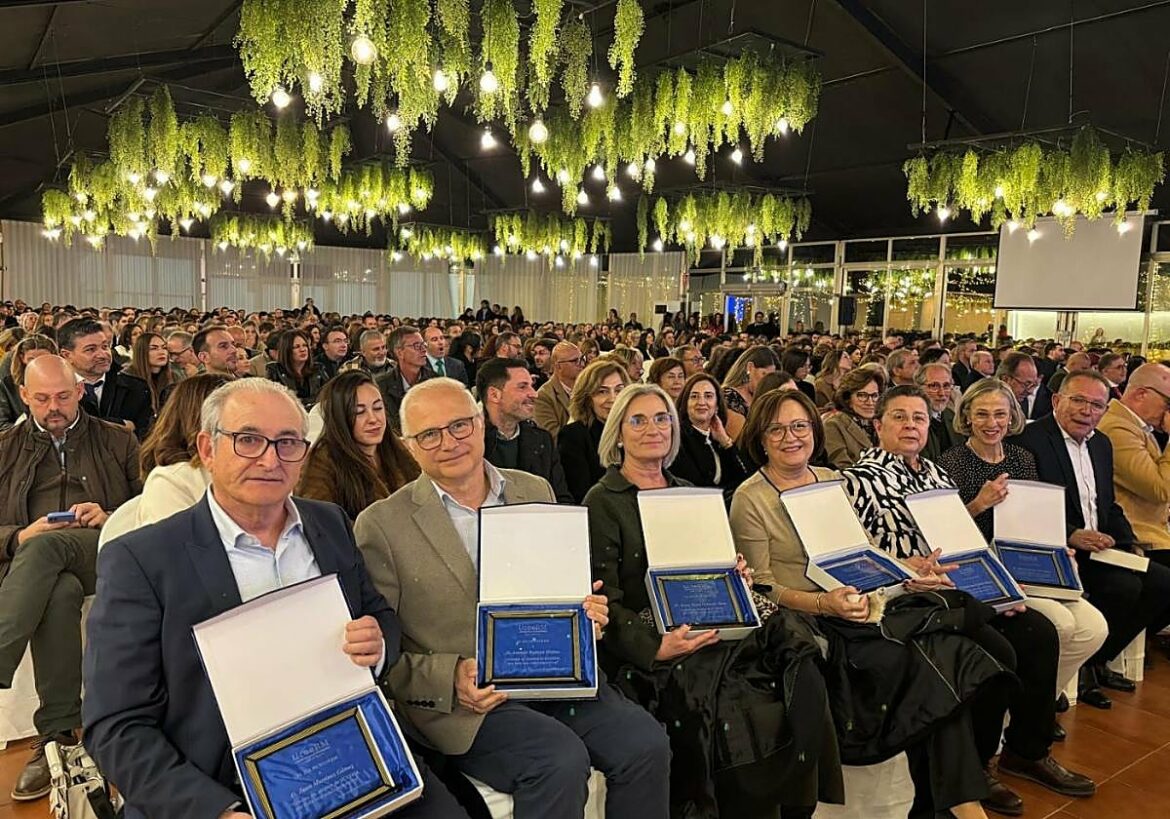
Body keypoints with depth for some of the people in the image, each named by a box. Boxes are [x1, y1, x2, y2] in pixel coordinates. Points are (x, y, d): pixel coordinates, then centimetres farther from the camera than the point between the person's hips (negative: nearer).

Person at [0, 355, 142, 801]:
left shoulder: (118, 441, 17)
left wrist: (111, 518, -7)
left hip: (106, 555, -1)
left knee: (47, 546, -37)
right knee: (60, 592, -37)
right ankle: (57, 735, -34)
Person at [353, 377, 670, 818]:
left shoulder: (535, 492, 9)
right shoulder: (381, 525, -4)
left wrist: (586, 612, -5)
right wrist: (450, 678, -18)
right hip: (459, 700, -4)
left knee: (645, 741, -17)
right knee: (561, 760, -28)